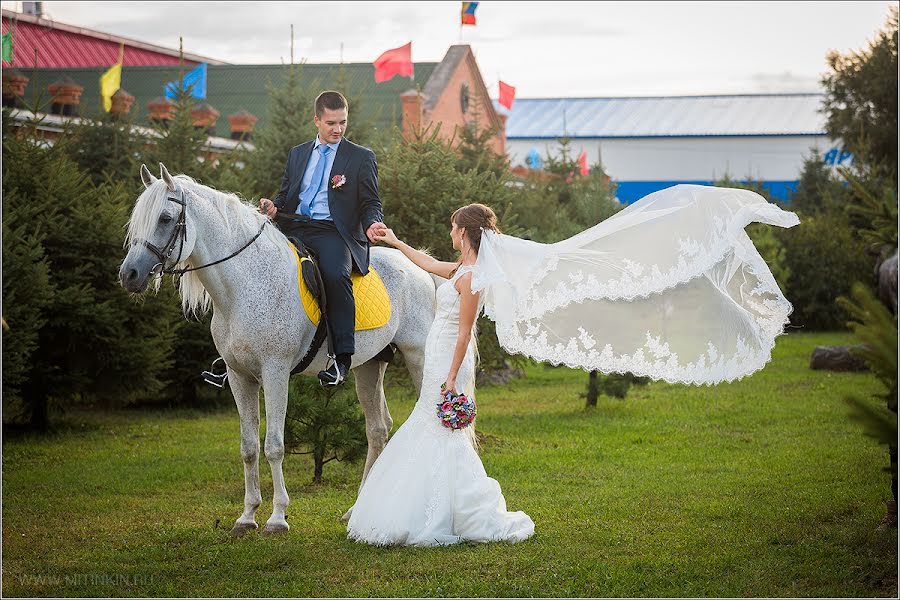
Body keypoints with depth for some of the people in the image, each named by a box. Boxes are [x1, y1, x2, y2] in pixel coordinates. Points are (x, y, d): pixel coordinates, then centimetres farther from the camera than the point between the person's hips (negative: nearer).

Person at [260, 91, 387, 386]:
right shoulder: (297, 153, 23)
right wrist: (273, 207, 0)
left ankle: (342, 358, -33)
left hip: (333, 231, -5)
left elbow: (370, 203, 7)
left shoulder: (362, 158, 10)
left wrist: (372, 224, -15)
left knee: (336, 275, -34)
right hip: (293, 228, 5)